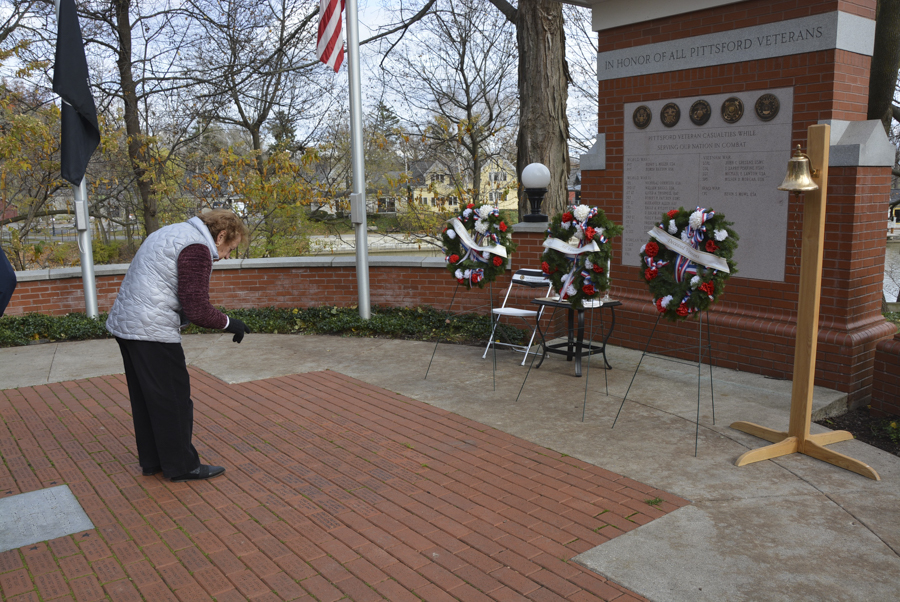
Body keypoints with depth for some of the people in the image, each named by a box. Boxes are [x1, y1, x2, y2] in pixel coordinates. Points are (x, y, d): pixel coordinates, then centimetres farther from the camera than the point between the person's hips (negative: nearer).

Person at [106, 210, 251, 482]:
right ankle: (181, 466, 12)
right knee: (173, 401, 1)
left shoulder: (173, 233, 18)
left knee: (145, 399, 18)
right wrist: (229, 324, -3)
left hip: (124, 324, 10)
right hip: (152, 331, -10)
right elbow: (198, 310, -19)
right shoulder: (197, 248, -15)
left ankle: (151, 461, 29)